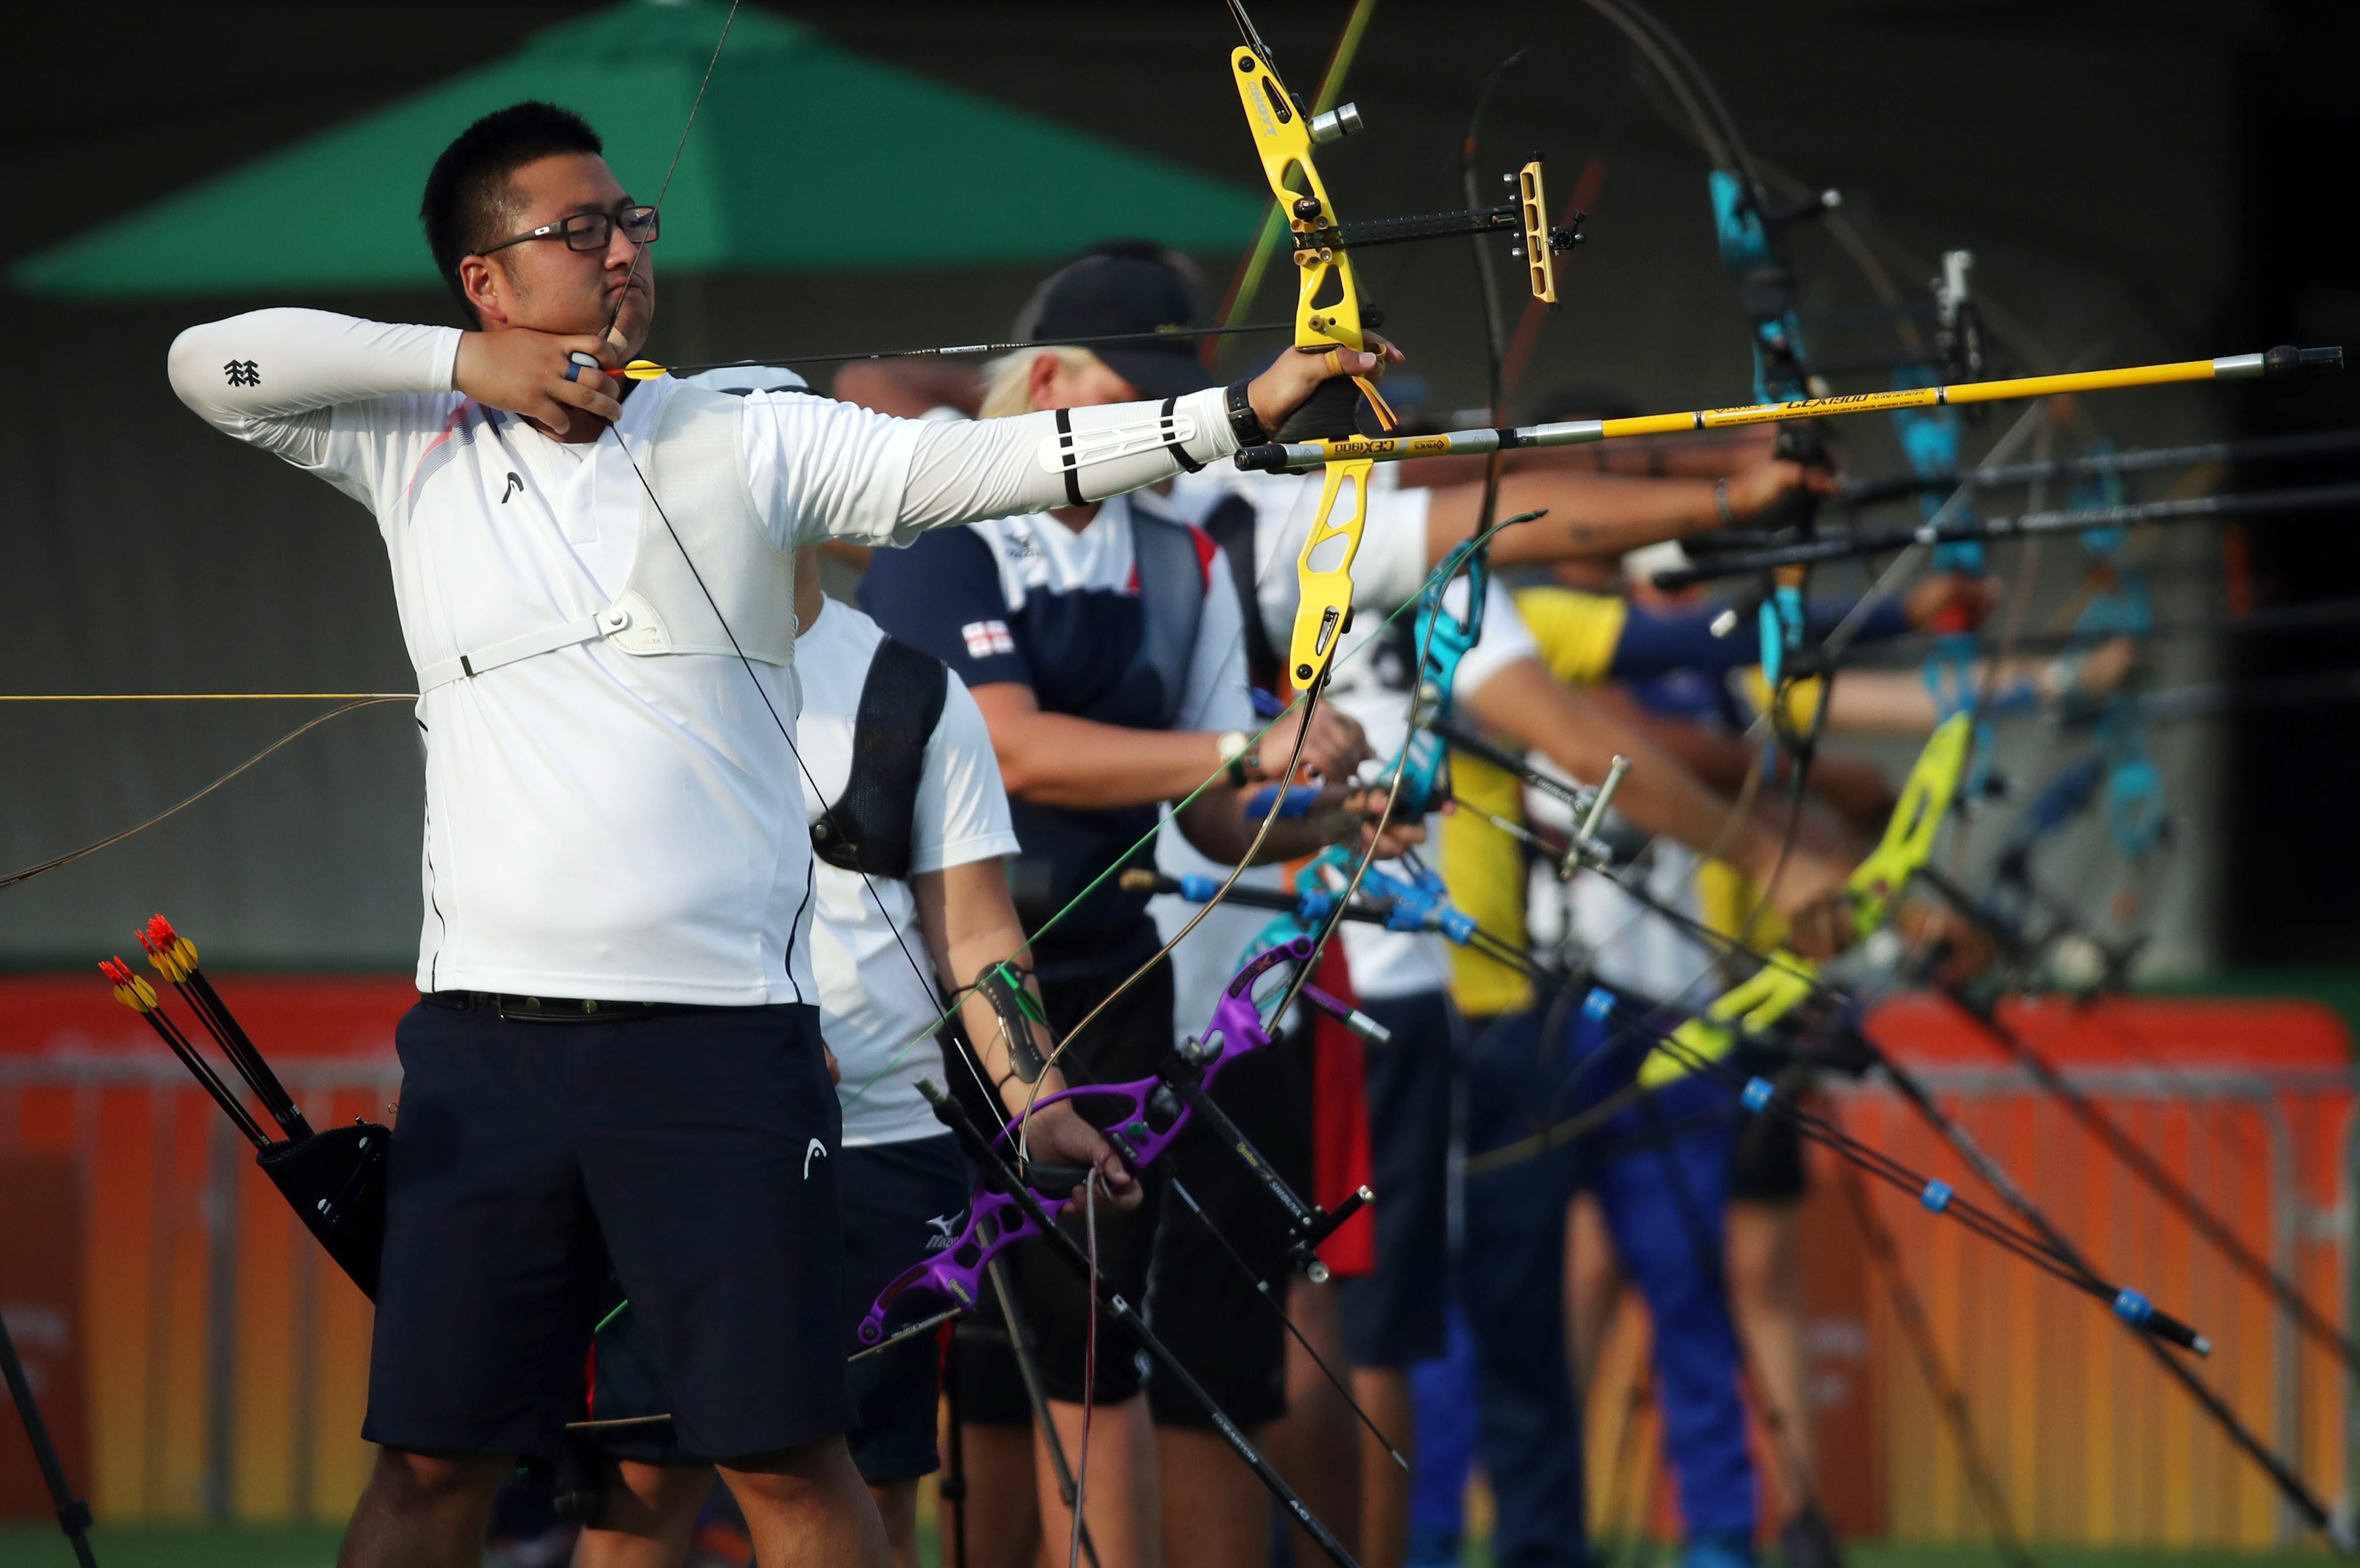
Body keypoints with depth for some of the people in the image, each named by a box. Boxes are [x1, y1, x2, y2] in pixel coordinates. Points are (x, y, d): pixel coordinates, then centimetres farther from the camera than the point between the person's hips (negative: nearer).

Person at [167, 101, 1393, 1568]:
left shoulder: (745, 445, 3)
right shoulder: (416, 454, 9)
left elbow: (982, 462, -6)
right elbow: (211, 363, 4)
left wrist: (1245, 407, -18)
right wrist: (465, 362, -4)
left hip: (720, 1035, -2)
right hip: (486, 1044, 2)